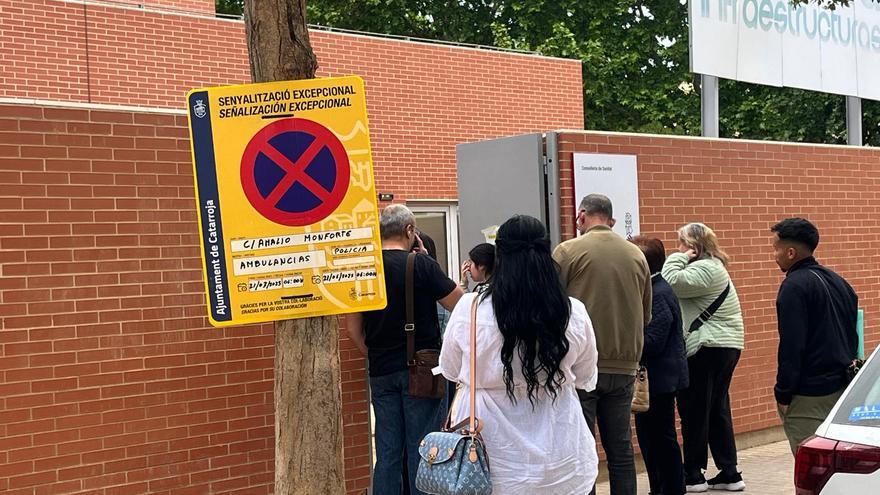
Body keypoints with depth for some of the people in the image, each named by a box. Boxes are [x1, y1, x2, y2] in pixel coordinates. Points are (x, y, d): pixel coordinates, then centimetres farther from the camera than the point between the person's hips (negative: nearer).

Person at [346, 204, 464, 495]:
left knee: (387, 452, 9)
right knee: (421, 449, 3)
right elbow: (459, 304, -5)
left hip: (381, 372, 4)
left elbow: (353, 327, 7)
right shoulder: (421, 265, -11)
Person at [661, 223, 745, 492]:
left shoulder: (705, 270, -14)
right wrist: (682, 258, 8)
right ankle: (729, 473, 15)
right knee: (717, 411, 12)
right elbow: (681, 287, 19)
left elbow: (673, 283, -25)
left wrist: (679, 257, -11)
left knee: (694, 412, -1)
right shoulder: (711, 267, 19)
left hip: (707, 349, -10)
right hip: (725, 346, 10)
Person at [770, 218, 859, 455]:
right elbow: (851, 334, 19)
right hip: (841, 387, 9)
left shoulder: (794, 286, -14)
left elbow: (791, 346, -17)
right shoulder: (837, 281, 13)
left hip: (808, 394, -9)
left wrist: (783, 393, -11)